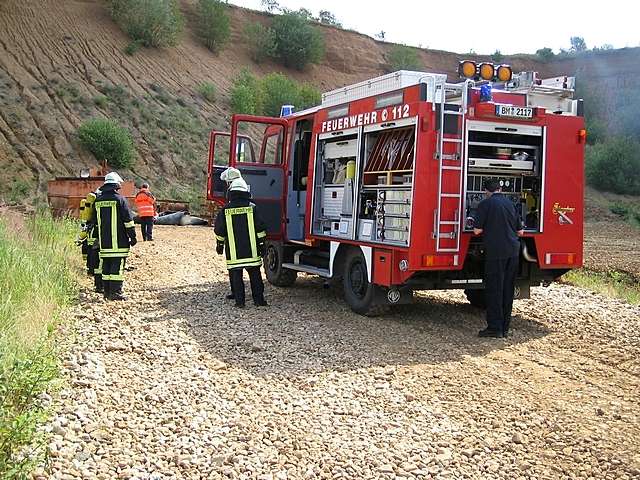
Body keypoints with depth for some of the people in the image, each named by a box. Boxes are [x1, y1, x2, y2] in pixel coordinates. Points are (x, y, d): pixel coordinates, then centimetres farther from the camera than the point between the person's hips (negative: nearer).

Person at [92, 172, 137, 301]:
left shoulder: (98, 200, 11)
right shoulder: (120, 199, -8)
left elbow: (95, 221, 19)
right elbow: (128, 220, -8)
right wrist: (133, 236, -1)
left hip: (103, 241, 6)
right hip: (119, 241, -6)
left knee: (106, 265, 11)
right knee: (118, 265, -4)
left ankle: (107, 291, 14)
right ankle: (115, 292, -7)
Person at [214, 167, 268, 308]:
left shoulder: (225, 210, -1)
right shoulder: (252, 208, -2)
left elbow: (219, 231, 5)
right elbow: (260, 229, 0)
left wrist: (220, 245, 18)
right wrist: (261, 244, 9)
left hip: (233, 252, 0)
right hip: (251, 251, 1)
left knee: (236, 276, 6)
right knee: (255, 275, 9)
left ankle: (239, 301, 4)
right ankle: (258, 299, 11)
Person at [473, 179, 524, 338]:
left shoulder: (485, 204, -4)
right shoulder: (510, 203, 12)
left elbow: (477, 230, -5)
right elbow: (520, 231, 15)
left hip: (495, 251, -5)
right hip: (513, 251, 5)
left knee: (494, 289, 0)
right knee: (508, 289, 11)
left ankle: (495, 328, 0)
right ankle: (505, 327, 17)